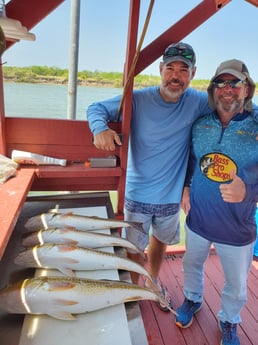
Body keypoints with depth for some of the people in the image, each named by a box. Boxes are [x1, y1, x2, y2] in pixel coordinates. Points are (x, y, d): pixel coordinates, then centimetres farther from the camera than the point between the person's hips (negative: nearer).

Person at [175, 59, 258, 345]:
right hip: (197, 220, 3)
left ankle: (229, 321, 49)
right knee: (192, 265, 26)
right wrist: (186, 188, -1)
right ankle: (193, 299, 56)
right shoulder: (199, 125, -3)